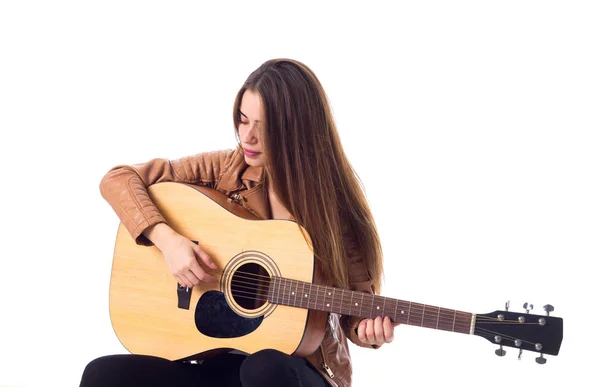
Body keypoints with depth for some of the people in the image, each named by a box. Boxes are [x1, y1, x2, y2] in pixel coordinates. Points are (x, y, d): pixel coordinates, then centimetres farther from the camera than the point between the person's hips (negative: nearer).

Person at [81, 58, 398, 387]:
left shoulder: (337, 205, -8)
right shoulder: (226, 168, -2)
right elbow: (118, 180, -1)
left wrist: (369, 329, -24)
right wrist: (165, 238, -17)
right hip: (221, 355, 3)